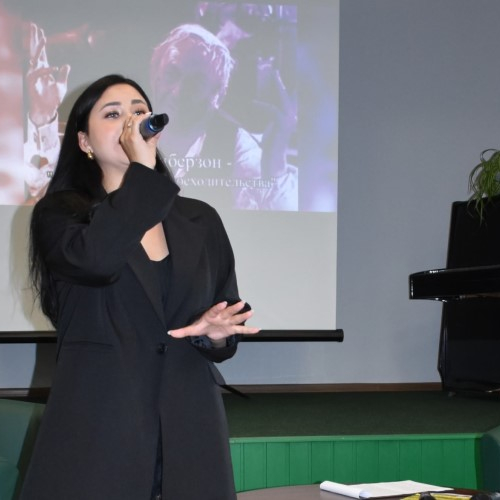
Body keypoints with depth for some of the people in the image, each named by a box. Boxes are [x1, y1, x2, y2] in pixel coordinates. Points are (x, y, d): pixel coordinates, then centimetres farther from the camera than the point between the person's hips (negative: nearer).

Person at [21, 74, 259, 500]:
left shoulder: (200, 220, 11)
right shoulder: (60, 212, 1)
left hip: (189, 428, 4)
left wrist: (214, 332, -8)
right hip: (97, 427, -3)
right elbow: (98, 259, -22)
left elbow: (229, 323, 14)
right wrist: (142, 169, -17)